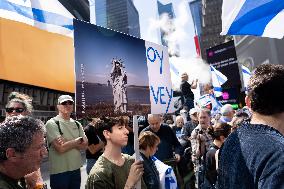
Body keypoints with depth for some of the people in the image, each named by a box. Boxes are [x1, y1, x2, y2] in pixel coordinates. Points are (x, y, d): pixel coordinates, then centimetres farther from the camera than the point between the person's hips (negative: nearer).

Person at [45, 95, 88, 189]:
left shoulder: (77, 124, 7)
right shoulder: (52, 123, -11)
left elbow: (85, 145, -1)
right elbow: (61, 148, -20)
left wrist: (68, 142, -16)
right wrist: (78, 140, -7)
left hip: (76, 169, 5)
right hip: (59, 171, -5)